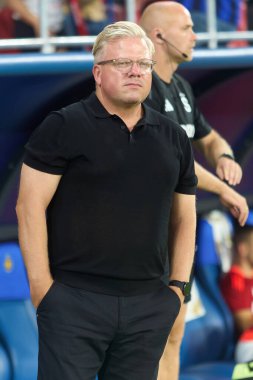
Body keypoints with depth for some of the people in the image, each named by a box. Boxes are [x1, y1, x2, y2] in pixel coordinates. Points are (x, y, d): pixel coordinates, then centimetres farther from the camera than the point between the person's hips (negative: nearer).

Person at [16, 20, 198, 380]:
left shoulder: (173, 138, 13)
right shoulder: (64, 127, -2)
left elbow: (184, 217, 18)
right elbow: (31, 207, -6)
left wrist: (179, 284, 8)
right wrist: (41, 287, -10)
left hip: (149, 306, 4)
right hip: (74, 299, -4)